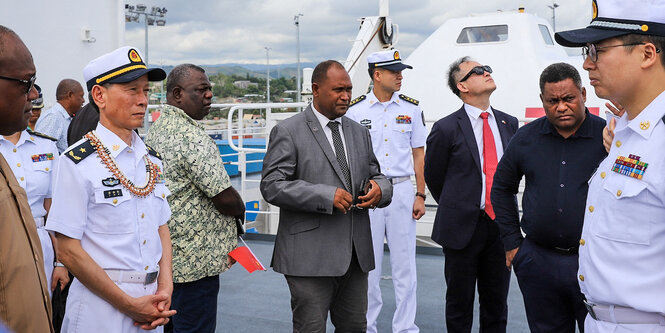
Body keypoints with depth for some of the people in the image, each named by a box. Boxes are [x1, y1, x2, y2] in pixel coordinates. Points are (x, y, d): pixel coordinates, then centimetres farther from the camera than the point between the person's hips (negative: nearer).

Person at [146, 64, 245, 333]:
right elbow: (224, 197, -20)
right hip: (195, 259, -10)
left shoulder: (156, 129, 12)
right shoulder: (192, 136, -19)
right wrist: (240, 210, 1)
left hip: (167, 256, 10)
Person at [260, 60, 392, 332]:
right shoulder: (287, 132, -5)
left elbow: (376, 176, 21)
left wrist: (380, 189, -5)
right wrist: (326, 197, -21)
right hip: (311, 256, -6)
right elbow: (272, 186, -13)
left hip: (356, 255, 6)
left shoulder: (359, 132, 15)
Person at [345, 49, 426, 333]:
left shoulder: (411, 108, 6)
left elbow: (419, 155, 8)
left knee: (405, 263, 5)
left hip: (402, 190, 2)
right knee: (368, 264, 5)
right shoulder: (355, 110, 0)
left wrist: (420, 195, 3)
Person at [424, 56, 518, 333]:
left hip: (501, 224, 4)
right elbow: (433, 177, 3)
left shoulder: (509, 123, 6)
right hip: (463, 227, -4)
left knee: (497, 303, 15)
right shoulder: (446, 129, -8)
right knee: (459, 304, 9)